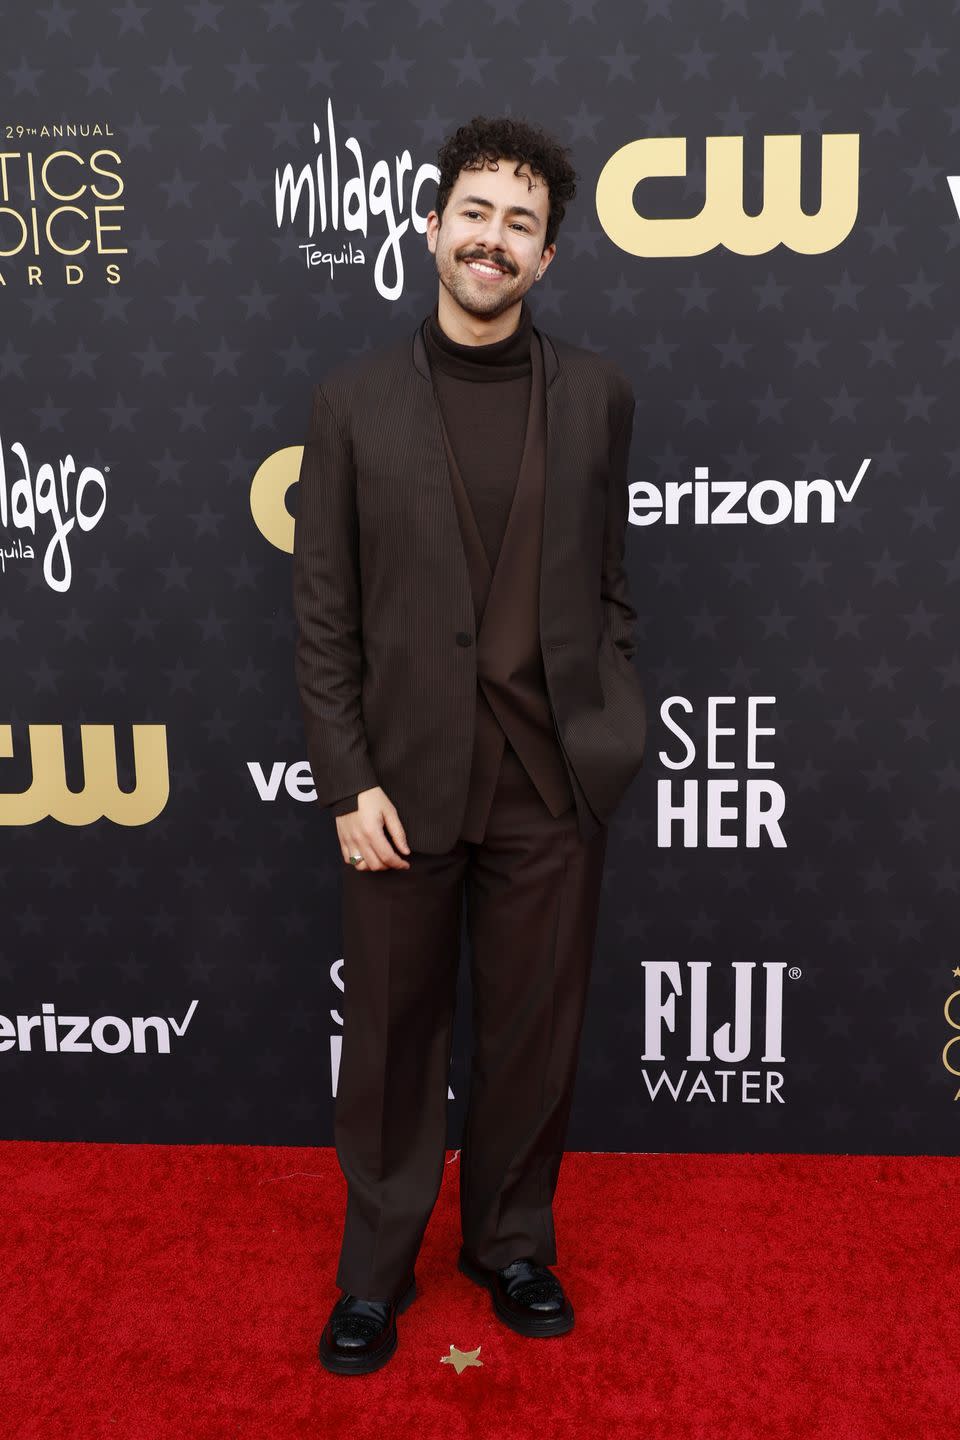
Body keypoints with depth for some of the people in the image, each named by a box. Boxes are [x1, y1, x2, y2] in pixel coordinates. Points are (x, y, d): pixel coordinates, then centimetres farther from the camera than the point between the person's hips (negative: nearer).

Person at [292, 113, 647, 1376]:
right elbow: (323, 611, -1)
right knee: (393, 1034, 12)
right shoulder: (353, 398, 0)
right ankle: (376, 1269, 33)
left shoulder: (597, 393, 5)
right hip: (405, 774, -1)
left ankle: (512, 1245, 37)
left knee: (536, 1028, 13)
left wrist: (611, 735, 2)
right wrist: (348, 781, -6)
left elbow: (609, 584, 9)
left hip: (551, 779, 1)